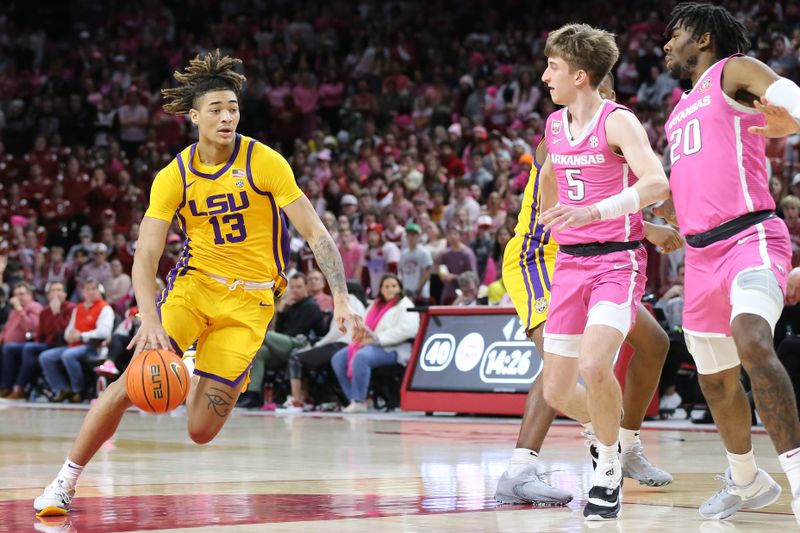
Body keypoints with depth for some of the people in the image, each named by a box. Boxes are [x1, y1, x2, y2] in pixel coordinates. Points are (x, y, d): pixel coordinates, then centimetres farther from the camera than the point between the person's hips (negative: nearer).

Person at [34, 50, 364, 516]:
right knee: (133, 384, -18)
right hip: (194, 283, 1)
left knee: (201, 431, -9)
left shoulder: (265, 162, -10)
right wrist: (150, 320, -27)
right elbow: (146, 255, -10)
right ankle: (67, 479, -2)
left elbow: (315, 232, -9)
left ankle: (206, 381, 27)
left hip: (250, 300, -1)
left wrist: (341, 297, -20)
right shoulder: (174, 177, -4)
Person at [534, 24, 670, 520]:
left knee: (593, 366, -28)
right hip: (570, 263, 7)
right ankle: (608, 435, 36)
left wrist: (593, 212, -36)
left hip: (617, 261, -7)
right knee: (557, 390, 5)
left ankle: (609, 470, -7)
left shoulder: (618, 121, -12)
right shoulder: (554, 125, 10)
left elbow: (657, 184, -26)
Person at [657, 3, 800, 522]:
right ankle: (747, 482, 35)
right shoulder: (682, 108, 24)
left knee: (752, 341, -32)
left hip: (751, 237, -9)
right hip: (702, 252, 9)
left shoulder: (736, 71, 1)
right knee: (715, 380, 15)